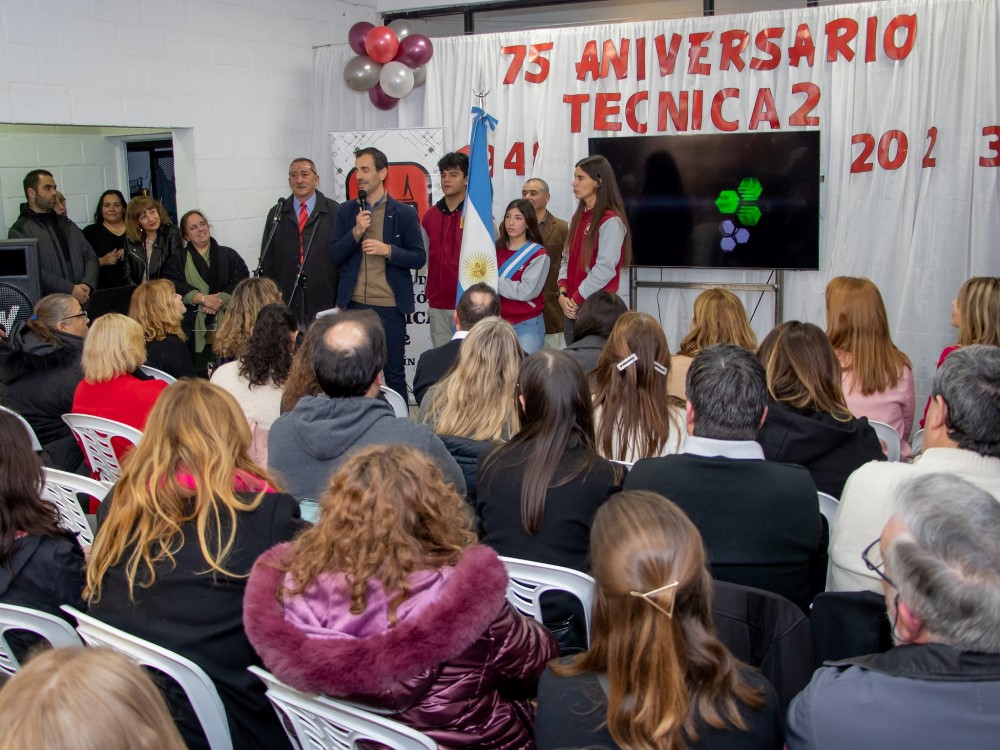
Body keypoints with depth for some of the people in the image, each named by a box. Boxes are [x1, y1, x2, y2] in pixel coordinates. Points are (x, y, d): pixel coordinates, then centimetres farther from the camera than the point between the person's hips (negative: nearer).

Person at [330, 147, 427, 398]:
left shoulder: (404, 214, 0)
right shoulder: (346, 212, 9)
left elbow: (419, 258, -2)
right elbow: (334, 255, 5)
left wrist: (387, 250, -17)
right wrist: (356, 232, -11)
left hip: (389, 305, -3)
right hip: (353, 304, 3)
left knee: (394, 374, 7)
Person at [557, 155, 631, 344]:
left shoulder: (611, 221, -11)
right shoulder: (579, 217, 15)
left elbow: (605, 269, -17)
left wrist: (576, 300, -12)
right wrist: (563, 293, 1)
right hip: (572, 308, 8)